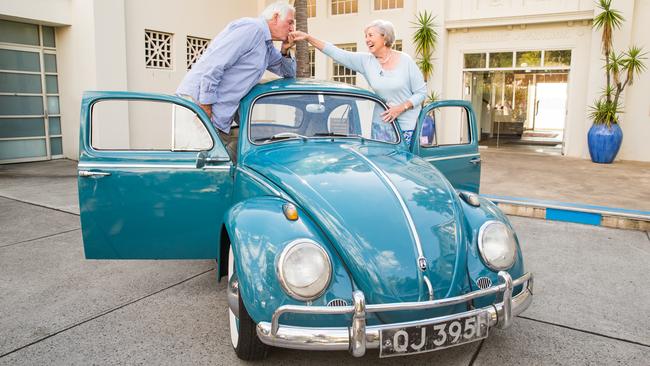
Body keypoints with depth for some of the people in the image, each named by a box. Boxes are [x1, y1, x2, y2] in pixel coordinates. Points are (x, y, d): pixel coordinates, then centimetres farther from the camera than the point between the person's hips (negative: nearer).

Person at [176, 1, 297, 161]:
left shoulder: (267, 47, 20)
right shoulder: (252, 28, -11)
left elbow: (288, 72, 34)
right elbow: (213, 65, -19)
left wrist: (285, 51, 12)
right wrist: (206, 107, -20)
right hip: (198, 102, -10)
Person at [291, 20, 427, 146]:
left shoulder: (405, 61, -6)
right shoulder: (365, 61, -1)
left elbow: (421, 92, -4)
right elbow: (336, 53, -8)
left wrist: (401, 107, -19)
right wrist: (308, 37, -15)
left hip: (408, 126, -3)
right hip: (384, 123, 3)